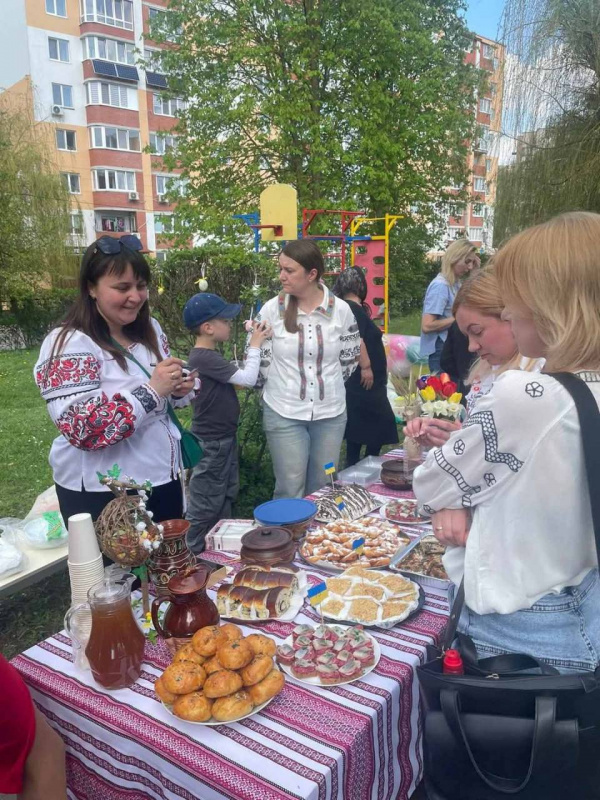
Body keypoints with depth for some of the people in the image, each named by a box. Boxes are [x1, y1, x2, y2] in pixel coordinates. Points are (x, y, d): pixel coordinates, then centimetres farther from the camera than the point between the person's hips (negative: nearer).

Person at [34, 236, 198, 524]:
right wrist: (150, 391, -30)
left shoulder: (149, 329, 4)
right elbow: (81, 429, -26)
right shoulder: (69, 344, -18)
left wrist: (178, 390, -7)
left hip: (163, 478, 7)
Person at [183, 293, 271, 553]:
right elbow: (248, 378, -25)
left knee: (226, 497, 23)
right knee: (205, 505, 2)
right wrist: (255, 345, -13)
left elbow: (238, 376, 13)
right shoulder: (204, 358, -25)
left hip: (224, 438, 11)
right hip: (211, 443, -11)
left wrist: (253, 343, 5)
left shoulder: (208, 355, 8)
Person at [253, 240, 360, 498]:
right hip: (284, 413, -2)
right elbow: (260, 361, 0)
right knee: (290, 491, 5)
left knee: (323, 488, 15)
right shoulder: (272, 309, -8)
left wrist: (327, 385, 10)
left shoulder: (341, 310, -4)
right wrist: (280, 390, 6)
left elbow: (350, 359, 8)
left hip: (331, 412, 2)